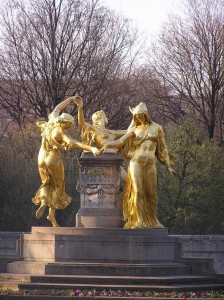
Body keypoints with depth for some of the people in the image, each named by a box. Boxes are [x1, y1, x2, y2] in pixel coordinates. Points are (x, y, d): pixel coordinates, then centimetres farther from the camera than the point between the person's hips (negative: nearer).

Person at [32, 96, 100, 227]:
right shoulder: (61, 132, -24)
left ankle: (43, 201, -8)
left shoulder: (52, 121, -8)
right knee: (57, 186, 11)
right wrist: (91, 148, -50)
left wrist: (70, 99, 23)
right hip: (54, 159, -6)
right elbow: (75, 143, -39)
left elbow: (57, 109, 13)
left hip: (42, 157, 6)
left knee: (47, 183, 22)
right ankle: (52, 214, 2)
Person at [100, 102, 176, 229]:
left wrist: (168, 166, 8)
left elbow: (162, 148, 12)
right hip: (136, 162, 0)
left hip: (150, 164, 0)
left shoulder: (156, 128, 10)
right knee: (138, 191, -8)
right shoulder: (135, 129, 10)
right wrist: (108, 145, -18)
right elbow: (121, 141, 0)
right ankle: (139, 220, -7)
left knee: (152, 193, 1)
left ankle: (152, 220, 12)